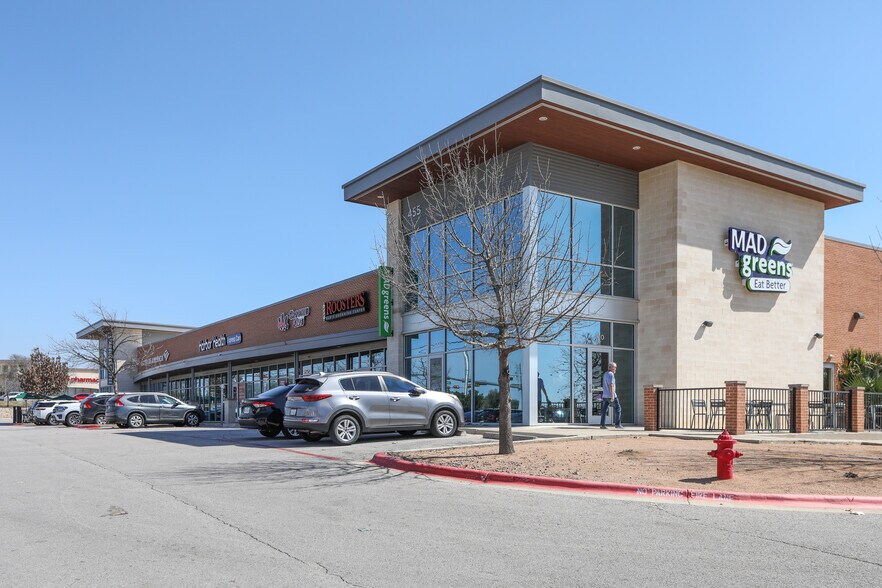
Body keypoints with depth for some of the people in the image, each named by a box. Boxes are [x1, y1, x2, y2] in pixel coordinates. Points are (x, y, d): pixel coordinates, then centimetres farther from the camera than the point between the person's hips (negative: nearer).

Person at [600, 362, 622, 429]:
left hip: (605, 395, 9)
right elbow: (611, 385, -19)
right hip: (611, 396, -9)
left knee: (604, 410, 3)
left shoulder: (605, 374, 17)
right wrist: (612, 396, -22)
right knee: (618, 409, 1)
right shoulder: (611, 374, -12)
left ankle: (602, 424, -1)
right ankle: (618, 424, 0)